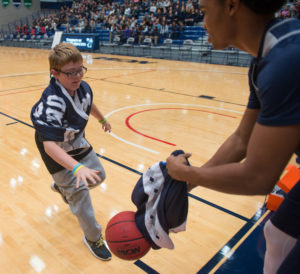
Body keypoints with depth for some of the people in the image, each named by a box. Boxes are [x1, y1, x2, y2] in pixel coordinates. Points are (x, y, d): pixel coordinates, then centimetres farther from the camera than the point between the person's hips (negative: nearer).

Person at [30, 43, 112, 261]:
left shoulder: (83, 87, -15)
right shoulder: (52, 102, -36)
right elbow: (49, 144, -41)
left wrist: (103, 119, 28)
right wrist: (77, 168, -53)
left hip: (78, 143, 7)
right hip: (58, 153, -7)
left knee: (99, 176, 17)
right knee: (80, 193, -5)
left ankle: (62, 187, 46)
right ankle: (93, 238, 20)